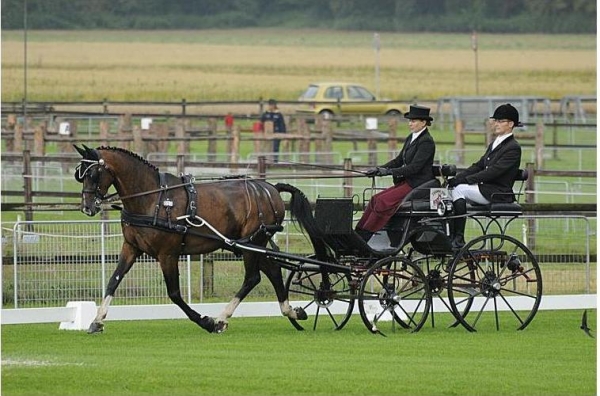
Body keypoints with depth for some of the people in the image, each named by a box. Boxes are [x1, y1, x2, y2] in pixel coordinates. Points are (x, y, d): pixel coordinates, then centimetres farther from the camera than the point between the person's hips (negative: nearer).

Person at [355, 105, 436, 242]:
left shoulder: (426, 142, -13)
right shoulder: (411, 138, 15)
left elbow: (415, 167, -21)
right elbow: (399, 160, 17)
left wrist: (389, 171, -24)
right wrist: (379, 169, 3)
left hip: (418, 184, -9)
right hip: (406, 182, 9)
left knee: (384, 200, -23)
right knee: (375, 199, -7)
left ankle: (365, 236, -21)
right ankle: (358, 233, -10)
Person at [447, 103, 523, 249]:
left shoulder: (513, 148, -11)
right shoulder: (495, 144, 19)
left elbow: (494, 171, -20)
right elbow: (479, 165, 15)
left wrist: (465, 179, -22)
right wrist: (458, 177, -1)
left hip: (499, 194, -9)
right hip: (485, 188, 9)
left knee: (459, 190, -24)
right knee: (450, 189, -9)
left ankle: (459, 239, -22)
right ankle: (449, 235, -13)